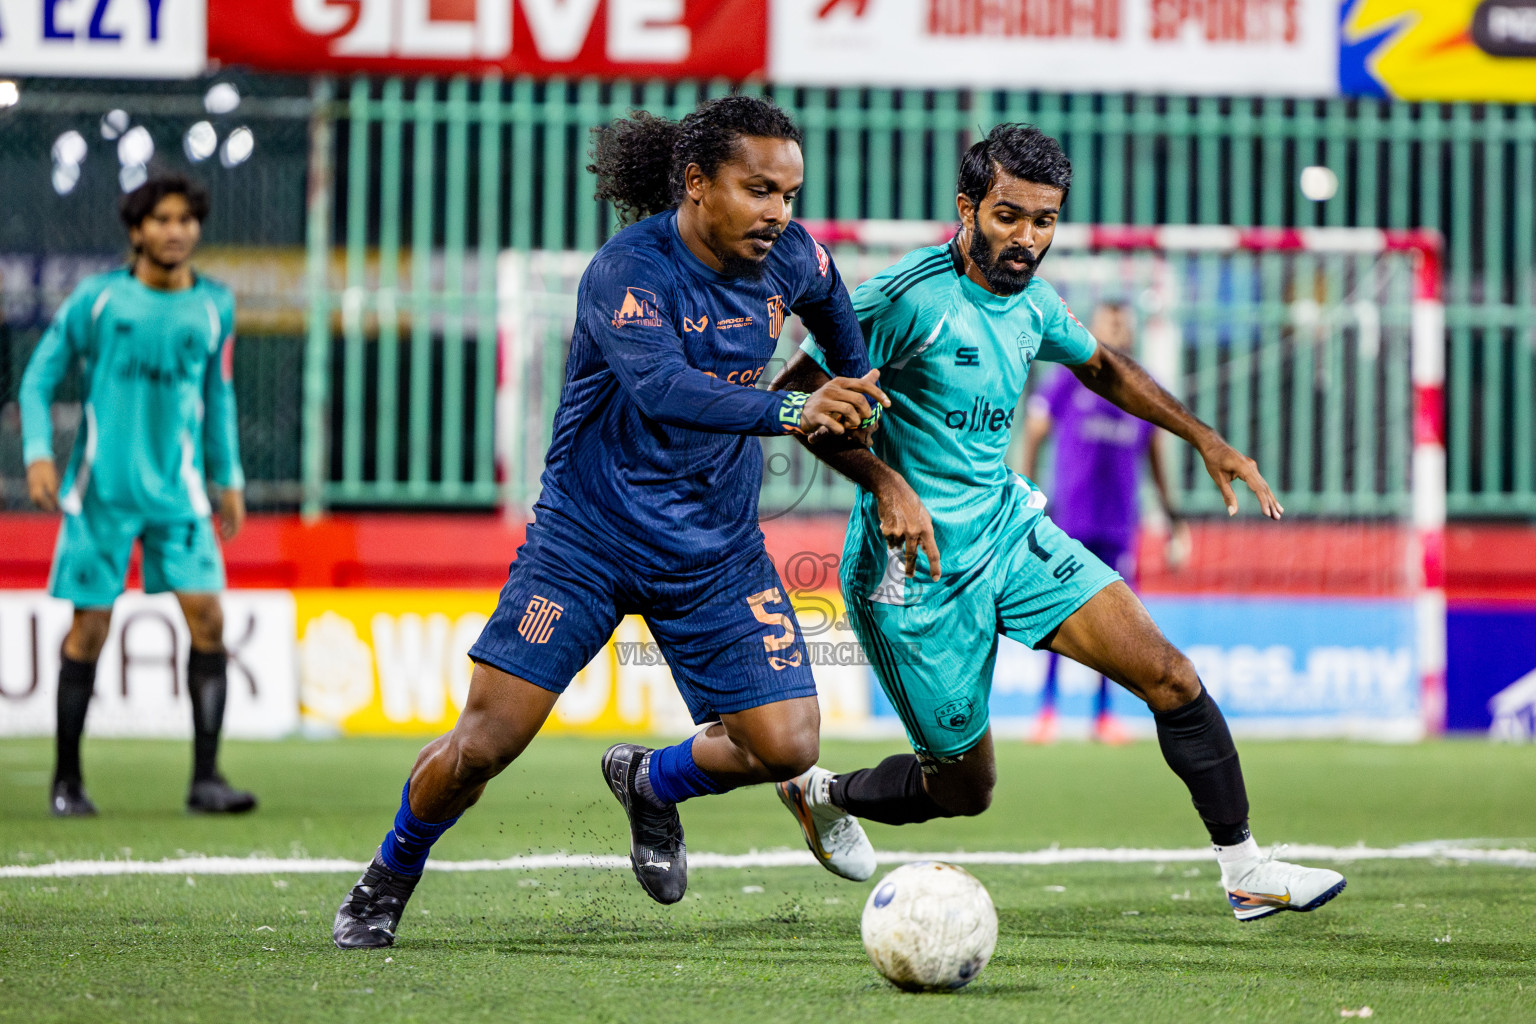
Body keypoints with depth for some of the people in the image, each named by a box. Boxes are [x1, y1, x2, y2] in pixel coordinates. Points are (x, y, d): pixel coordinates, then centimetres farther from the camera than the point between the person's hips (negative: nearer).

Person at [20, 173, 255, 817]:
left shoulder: (213, 306, 6)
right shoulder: (97, 300, -3)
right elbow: (39, 378, 3)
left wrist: (229, 478, 19)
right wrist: (38, 455, -10)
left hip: (178, 491, 2)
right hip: (101, 491, -2)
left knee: (207, 616, -11)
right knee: (89, 626, -1)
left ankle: (205, 779, -7)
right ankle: (66, 780, 11)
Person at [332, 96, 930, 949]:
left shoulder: (788, 257, -4)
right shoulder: (626, 271, -22)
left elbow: (831, 305, 22)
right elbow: (663, 390, -39)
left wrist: (857, 391, 31)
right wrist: (791, 412, -50)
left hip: (716, 550, 5)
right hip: (589, 535, -5)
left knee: (785, 745, -9)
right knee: (484, 743, -8)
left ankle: (649, 783, 23)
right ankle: (388, 878, 21)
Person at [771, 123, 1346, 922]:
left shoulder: (1031, 301, 4)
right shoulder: (908, 296, -19)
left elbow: (1100, 366, 26)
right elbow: (794, 394, -18)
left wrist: (1205, 440, 22)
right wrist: (884, 482, -28)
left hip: (1008, 526, 7)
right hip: (919, 568, -7)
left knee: (1165, 673, -7)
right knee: (965, 786, 3)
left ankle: (1244, 871, 3)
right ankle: (818, 793, 32)